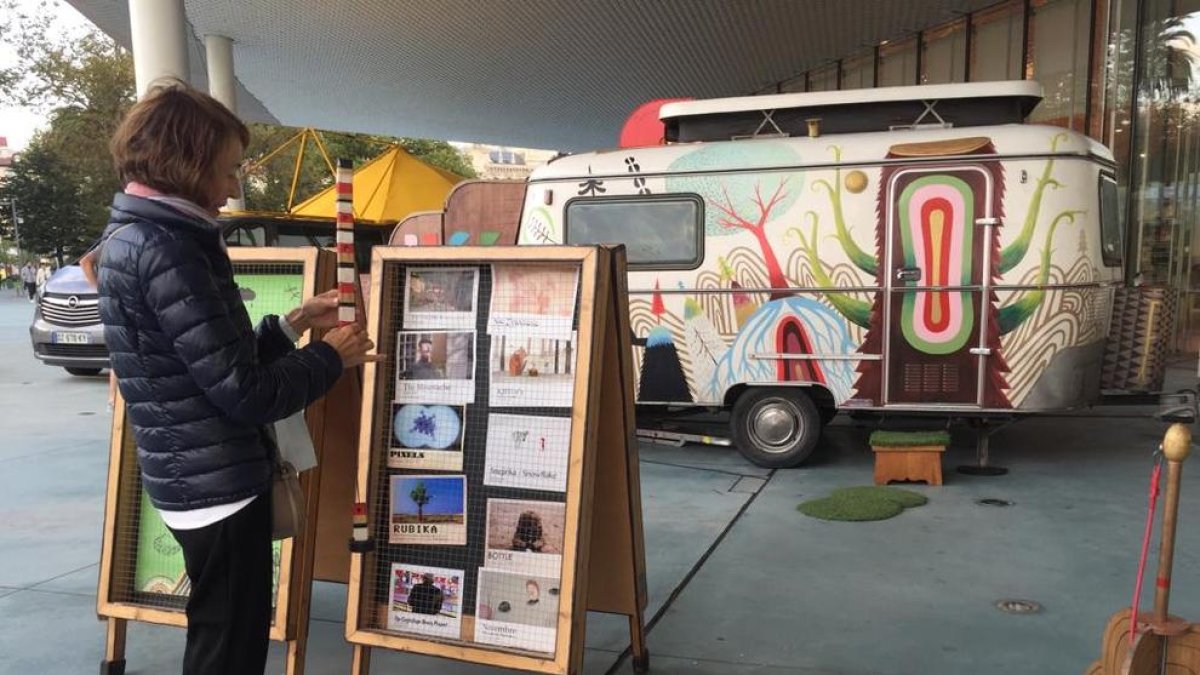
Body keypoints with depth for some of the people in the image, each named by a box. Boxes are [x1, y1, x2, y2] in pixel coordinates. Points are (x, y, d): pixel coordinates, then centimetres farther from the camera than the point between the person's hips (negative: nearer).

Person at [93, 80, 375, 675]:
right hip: (217, 484, -10)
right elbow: (246, 395, -23)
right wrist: (331, 357, -8)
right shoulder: (164, 251, -22)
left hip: (194, 477, 10)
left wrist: (294, 324, 10)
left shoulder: (129, 237, 9)